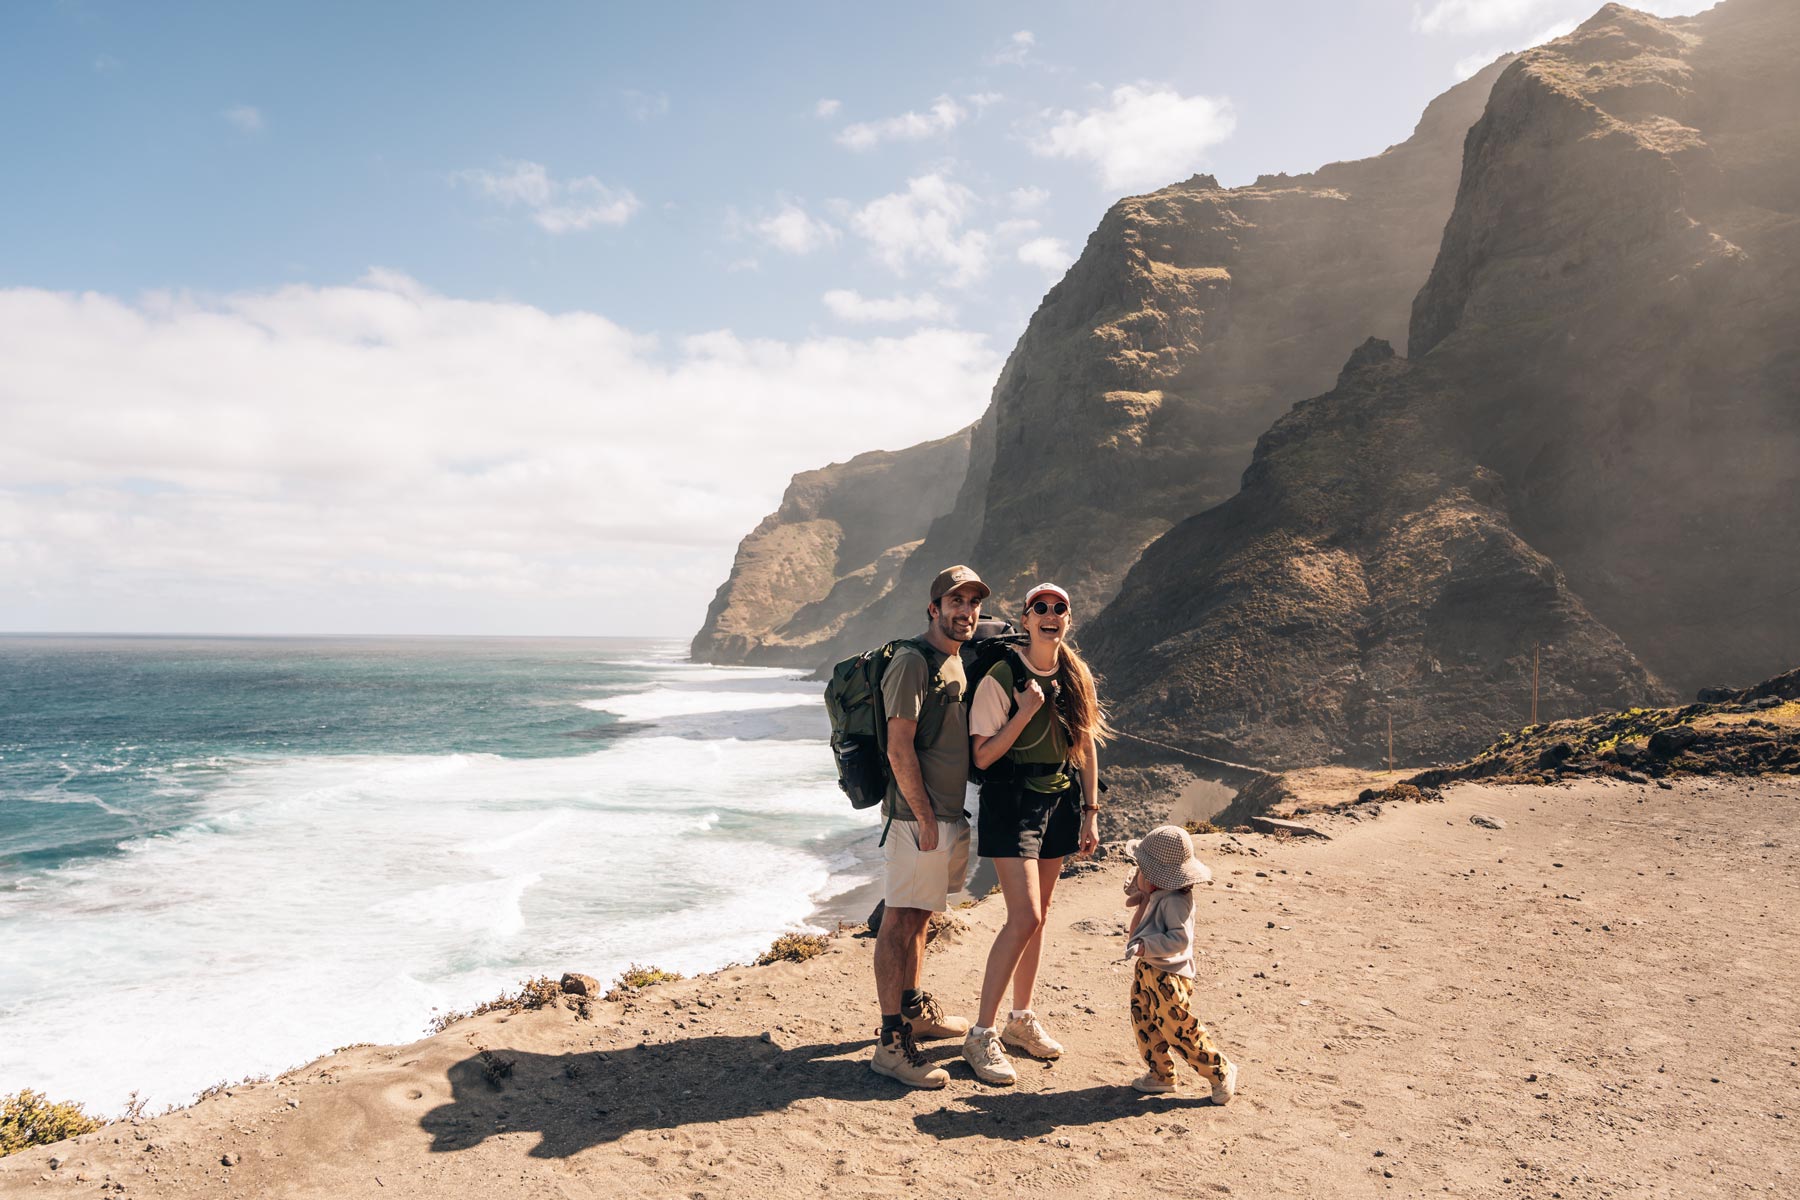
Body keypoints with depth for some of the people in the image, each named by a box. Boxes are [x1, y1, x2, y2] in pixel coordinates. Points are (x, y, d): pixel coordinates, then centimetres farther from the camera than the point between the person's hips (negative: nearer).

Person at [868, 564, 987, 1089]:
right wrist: (925, 819, -18)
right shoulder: (912, 660, -14)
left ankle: (913, 1010, 32)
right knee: (900, 921, -6)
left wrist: (953, 816, 19)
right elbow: (899, 748, -18)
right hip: (918, 815, -9)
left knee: (919, 916, 19)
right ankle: (891, 1042, -2)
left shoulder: (959, 661, 15)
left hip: (950, 814, 9)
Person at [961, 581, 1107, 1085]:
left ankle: (1021, 1020, 27)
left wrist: (1090, 812, 8)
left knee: (1037, 915, 13)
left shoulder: (1076, 678, 5)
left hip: (1060, 803, 6)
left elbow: (1086, 749, 12)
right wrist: (1025, 712, -23)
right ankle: (982, 1034, -2)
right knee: (1024, 918, -13)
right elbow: (983, 757, -13)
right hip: (1011, 803, -6)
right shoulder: (1002, 677, -12)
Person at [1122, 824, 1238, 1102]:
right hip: (1148, 971, 10)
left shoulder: (1174, 901, -26)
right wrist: (1139, 891, -1)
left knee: (1179, 1031, 1)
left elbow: (1180, 938, -32)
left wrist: (1145, 946, -38)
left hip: (1168, 977, -10)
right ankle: (1161, 1075, 31)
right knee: (1144, 1024, 16)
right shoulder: (1157, 894, 4)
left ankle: (1221, 1071, 18)